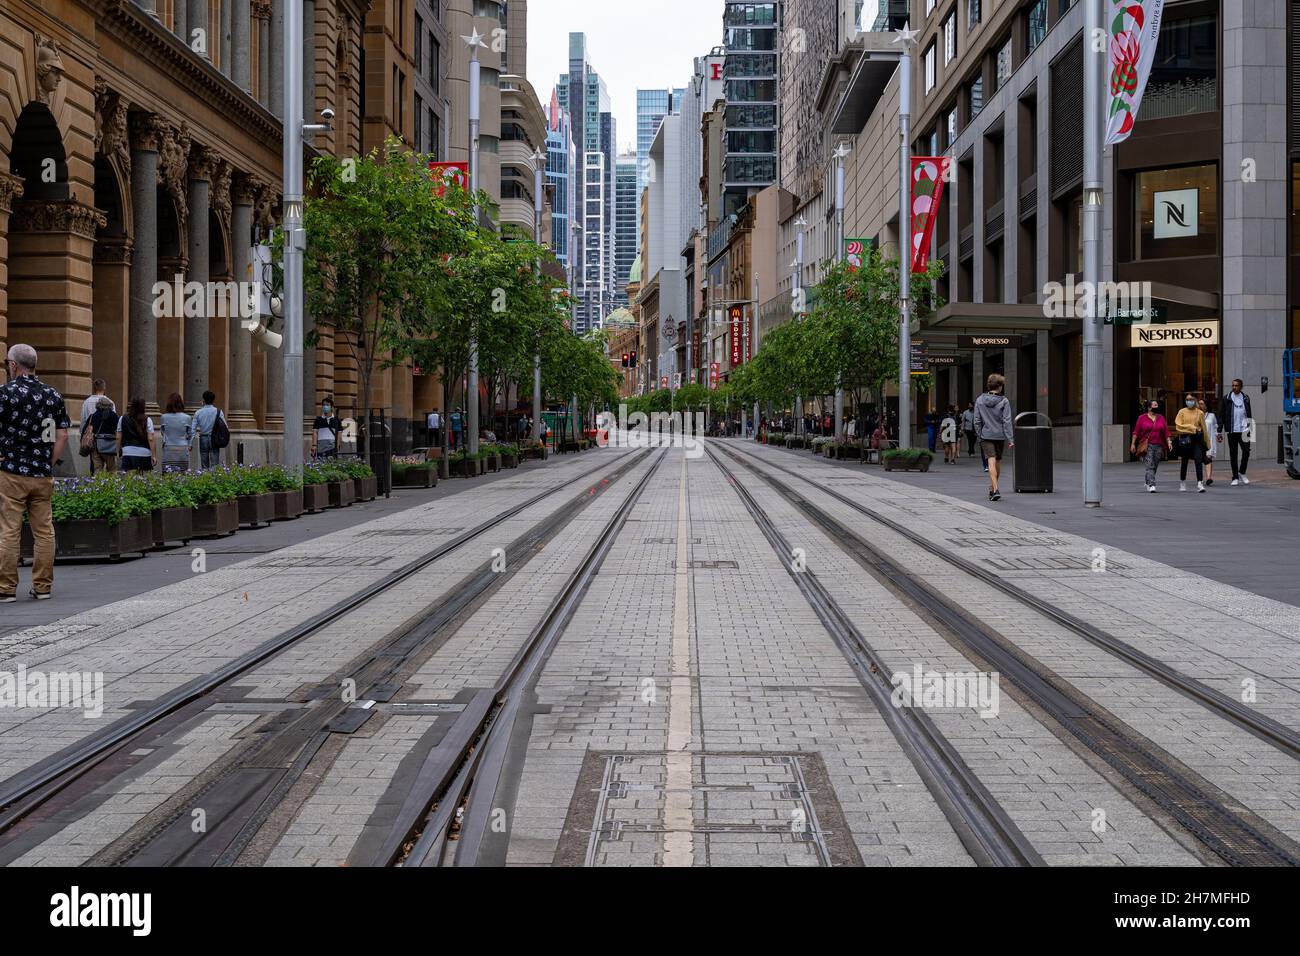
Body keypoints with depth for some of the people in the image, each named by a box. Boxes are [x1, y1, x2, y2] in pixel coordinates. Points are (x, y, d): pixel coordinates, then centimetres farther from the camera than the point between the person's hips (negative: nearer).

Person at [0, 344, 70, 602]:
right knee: (44, 531, 8)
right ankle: (43, 586, 12)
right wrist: (49, 463, 9)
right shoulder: (53, 395, 7)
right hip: (43, 475, 4)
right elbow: (62, 436, 6)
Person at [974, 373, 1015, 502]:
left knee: (991, 462, -6)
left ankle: (995, 489, -21)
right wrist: (1011, 439, -9)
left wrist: (979, 435, 13)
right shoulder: (1004, 401, -7)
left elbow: (977, 421, 3)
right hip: (1000, 435, 0)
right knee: (998, 462, 16)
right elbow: (1007, 421, -10)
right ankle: (992, 488, 29)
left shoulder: (979, 400, 0)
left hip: (986, 436, 0)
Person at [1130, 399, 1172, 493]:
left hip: (1159, 446, 4)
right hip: (1147, 446, -4)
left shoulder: (1161, 418, 12)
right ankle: (1152, 485, -16)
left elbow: (1166, 432, 9)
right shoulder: (1142, 418, 1)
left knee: (1155, 466, 10)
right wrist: (1133, 444, -4)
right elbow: (1136, 432, 1)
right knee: (1150, 466, -13)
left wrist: (1169, 442, -2)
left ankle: (1146, 481, 30)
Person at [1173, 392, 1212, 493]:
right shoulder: (1182, 412, 3)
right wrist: (1190, 427, -14)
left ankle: (1200, 483, -15)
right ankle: (1182, 483, 25)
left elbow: (1204, 428, 9)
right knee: (1184, 462, 10)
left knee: (1199, 461, -11)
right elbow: (1178, 426, -5)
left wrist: (1207, 442, 10)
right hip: (1185, 439, 0)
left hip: (1197, 439, 0)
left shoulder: (1200, 413, 6)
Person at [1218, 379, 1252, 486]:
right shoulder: (1226, 399, 1)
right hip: (1232, 431, -2)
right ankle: (1235, 478, 10)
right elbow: (1221, 415, 0)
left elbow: (1249, 414, 18)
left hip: (1244, 430, 2)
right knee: (1233, 454, 2)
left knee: (1246, 451, -6)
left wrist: (1249, 427, 16)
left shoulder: (1246, 398, 10)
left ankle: (1242, 473, 15)